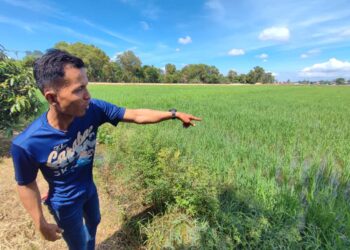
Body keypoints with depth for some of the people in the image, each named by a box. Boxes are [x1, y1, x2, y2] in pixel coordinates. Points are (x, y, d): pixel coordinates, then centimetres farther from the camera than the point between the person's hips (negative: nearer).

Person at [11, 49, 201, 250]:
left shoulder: (93, 110, -29)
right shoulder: (26, 144, -35)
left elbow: (137, 116, -20)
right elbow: (26, 185, -17)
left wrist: (174, 114, -18)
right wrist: (41, 224, -7)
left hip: (89, 189, 5)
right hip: (65, 203, -4)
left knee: (94, 223, 33)